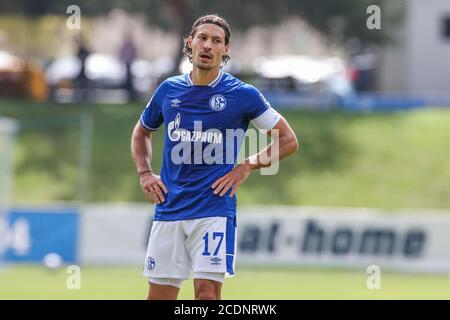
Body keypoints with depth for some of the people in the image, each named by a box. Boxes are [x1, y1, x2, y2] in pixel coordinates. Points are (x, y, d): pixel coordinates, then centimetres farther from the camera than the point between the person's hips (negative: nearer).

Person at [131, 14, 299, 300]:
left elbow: (288, 141, 6)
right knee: (159, 296, 4)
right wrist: (144, 173, 12)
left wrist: (247, 167, -4)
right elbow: (142, 132, 28)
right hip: (169, 210, 4)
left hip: (215, 210, -4)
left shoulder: (242, 94, -1)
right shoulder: (168, 90, 9)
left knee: (207, 292, -13)